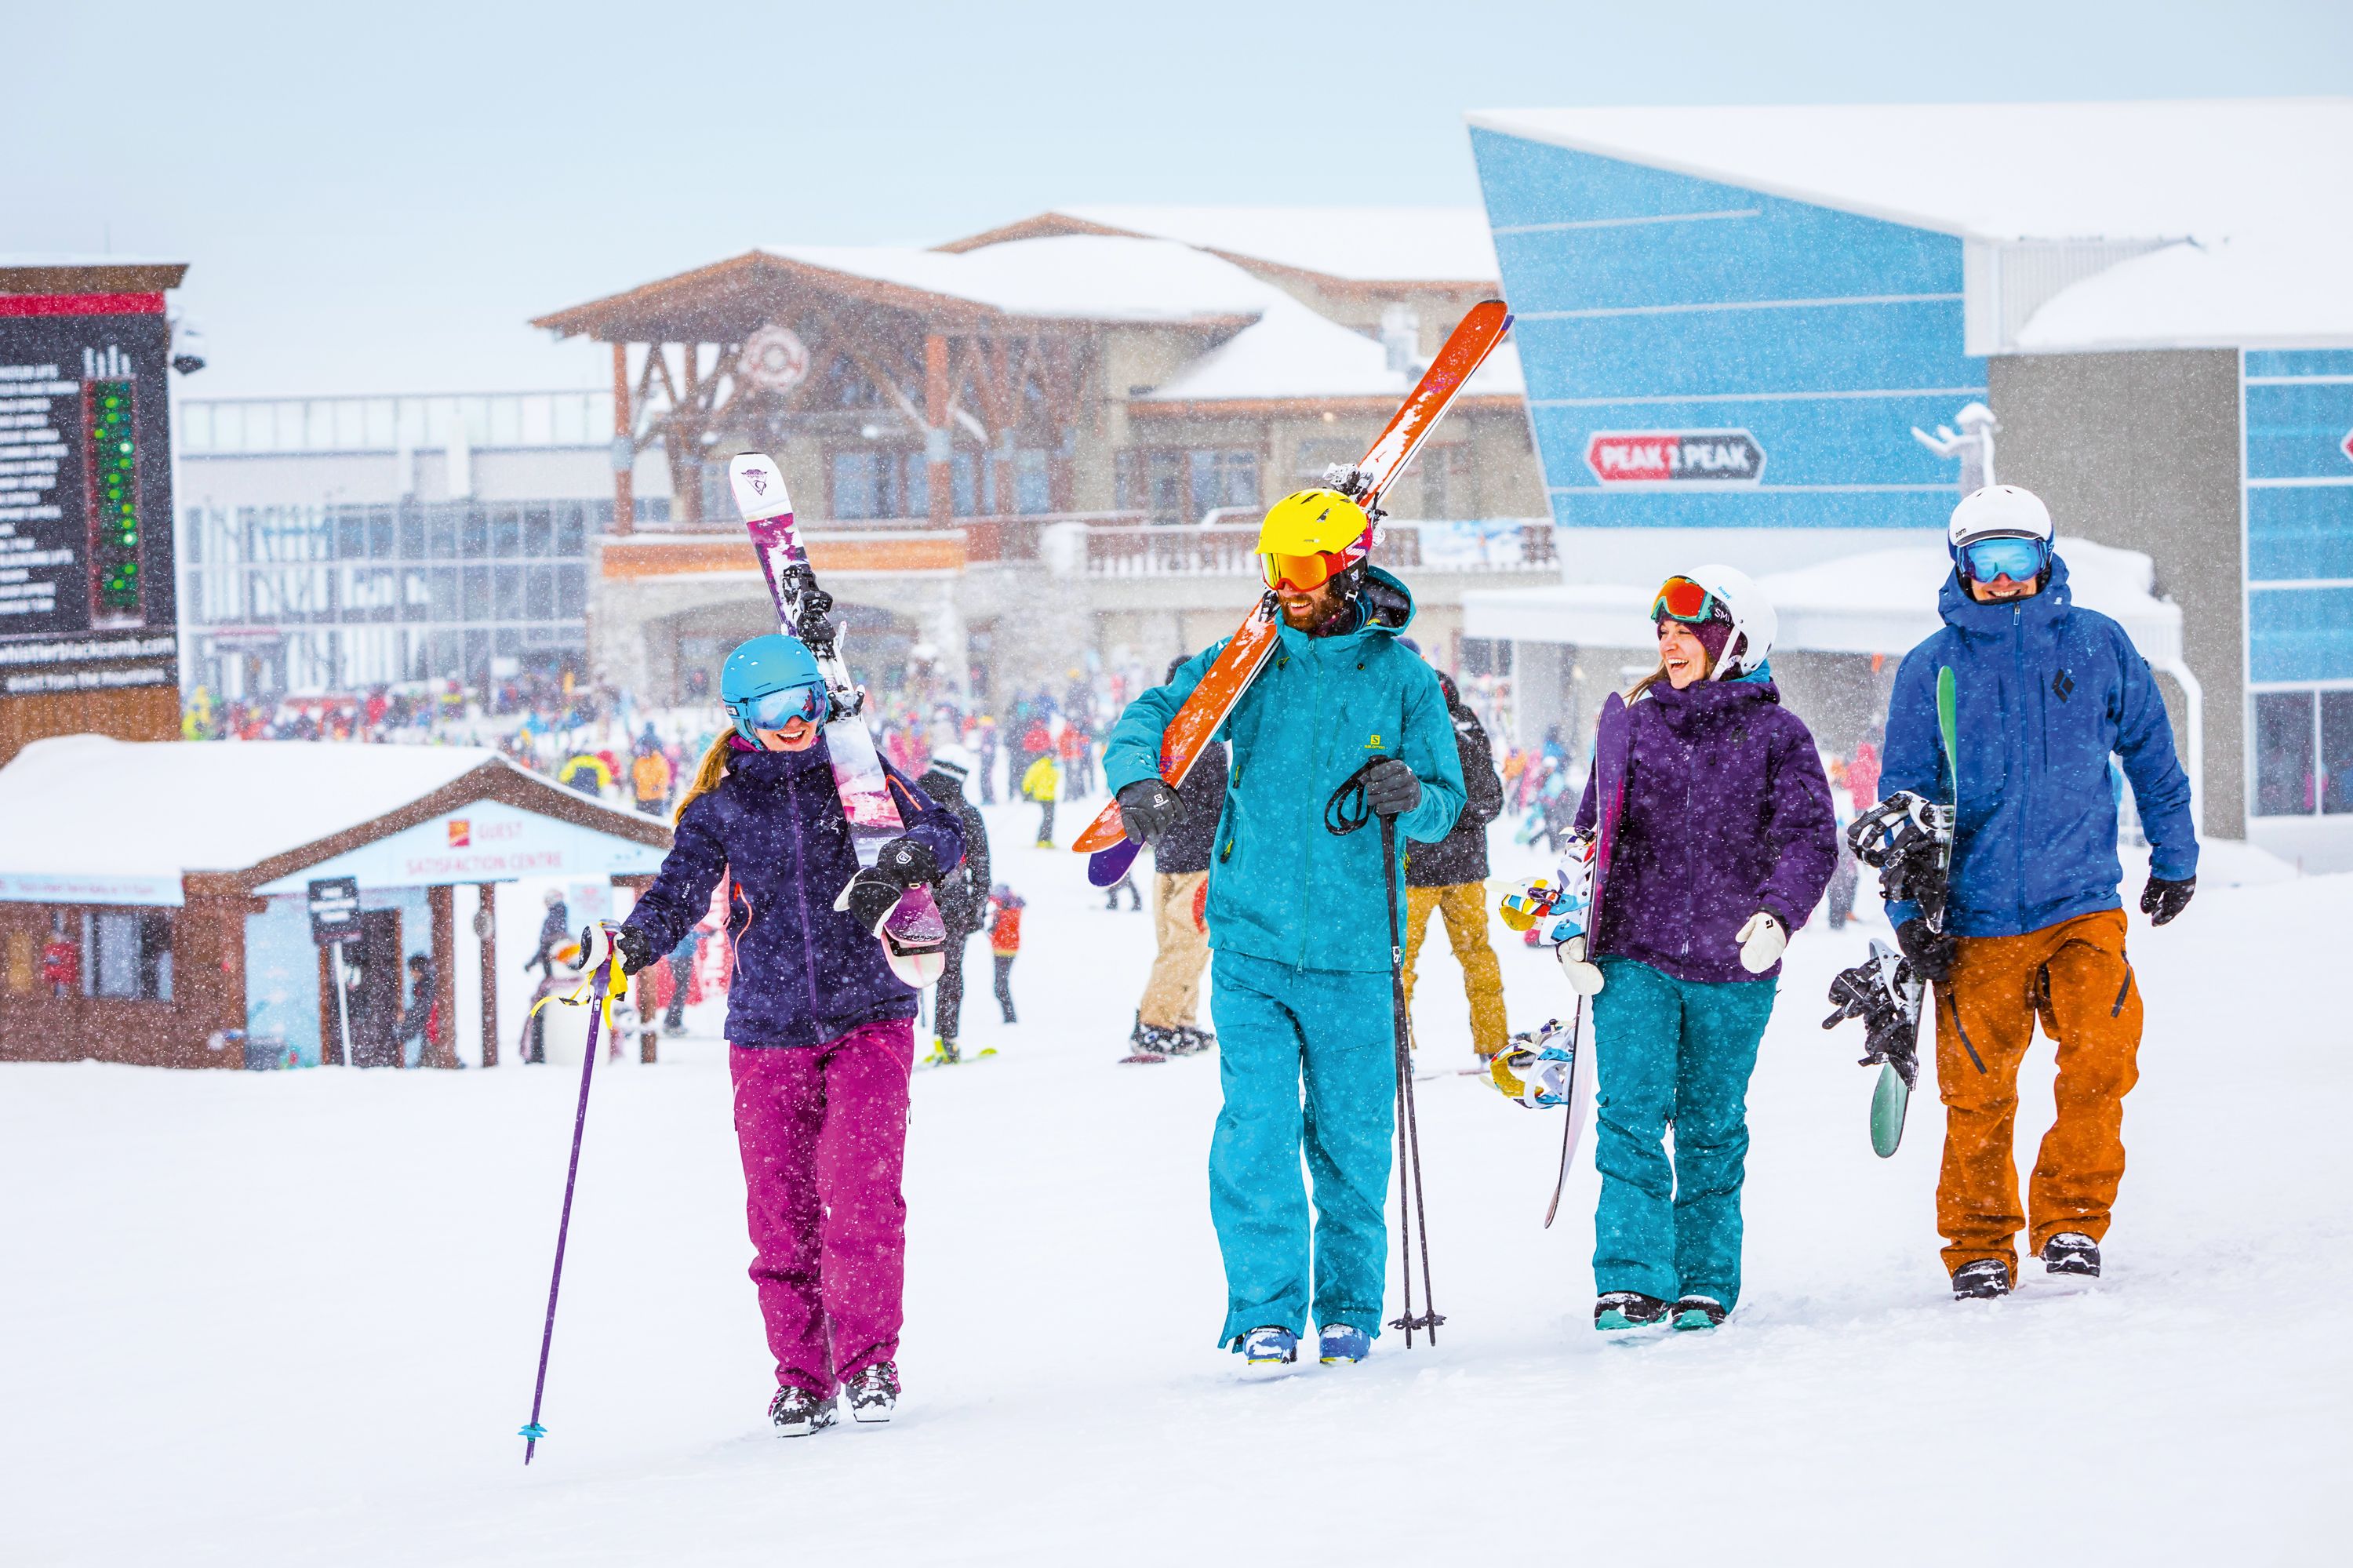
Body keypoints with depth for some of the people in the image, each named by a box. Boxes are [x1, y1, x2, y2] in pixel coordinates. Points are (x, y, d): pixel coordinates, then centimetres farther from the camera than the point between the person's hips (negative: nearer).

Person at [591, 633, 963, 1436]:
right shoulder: (720, 808, 7)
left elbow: (943, 832, -3)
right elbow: (677, 895, 0)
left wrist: (907, 857, -26)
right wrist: (632, 941, -22)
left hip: (868, 1019, -1)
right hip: (768, 1032, 1)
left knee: (860, 1190, -15)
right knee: (780, 1209, -2)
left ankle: (868, 1359, -4)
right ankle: (800, 1375, 9)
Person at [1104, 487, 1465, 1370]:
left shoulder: (1400, 678, 2)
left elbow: (1445, 803, 3)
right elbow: (1149, 720, -1)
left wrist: (1411, 797, -20)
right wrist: (1139, 781, -23)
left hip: (1352, 950, -1)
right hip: (1252, 942, 1)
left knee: (1349, 1138, 5)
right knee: (1256, 1131, -8)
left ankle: (1349, 1306, 18)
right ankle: (1265, 1309, -3)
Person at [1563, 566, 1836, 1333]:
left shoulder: (1776, 736, 0)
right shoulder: (1628, 721, 9)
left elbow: (1810, 837, -10)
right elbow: (1593, 829, 16)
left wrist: (1777, 912, -28)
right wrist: (1576, 930, 7)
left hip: (1732, 968, -1)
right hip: (1633, 958, 1)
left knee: (1711, 1130, 8)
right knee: (1630, 1116, -11)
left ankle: (1705, 1283, 18)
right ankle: (1631, 1282, -12)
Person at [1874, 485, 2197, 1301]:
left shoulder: (2097, 645, 3)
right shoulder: (1931, 669, 1)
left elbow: (2150, 752, 16)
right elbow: (1903, 797, 6)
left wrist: (2174, 857, 21)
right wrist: (1908, 912, -1)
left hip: (2083, 904, 0)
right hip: (1976, 919, 0)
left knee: (2100, 1060, -17)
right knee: (1976, 1091, 2)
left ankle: (2071, 1219, -1)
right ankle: (1980, 1247, 18)